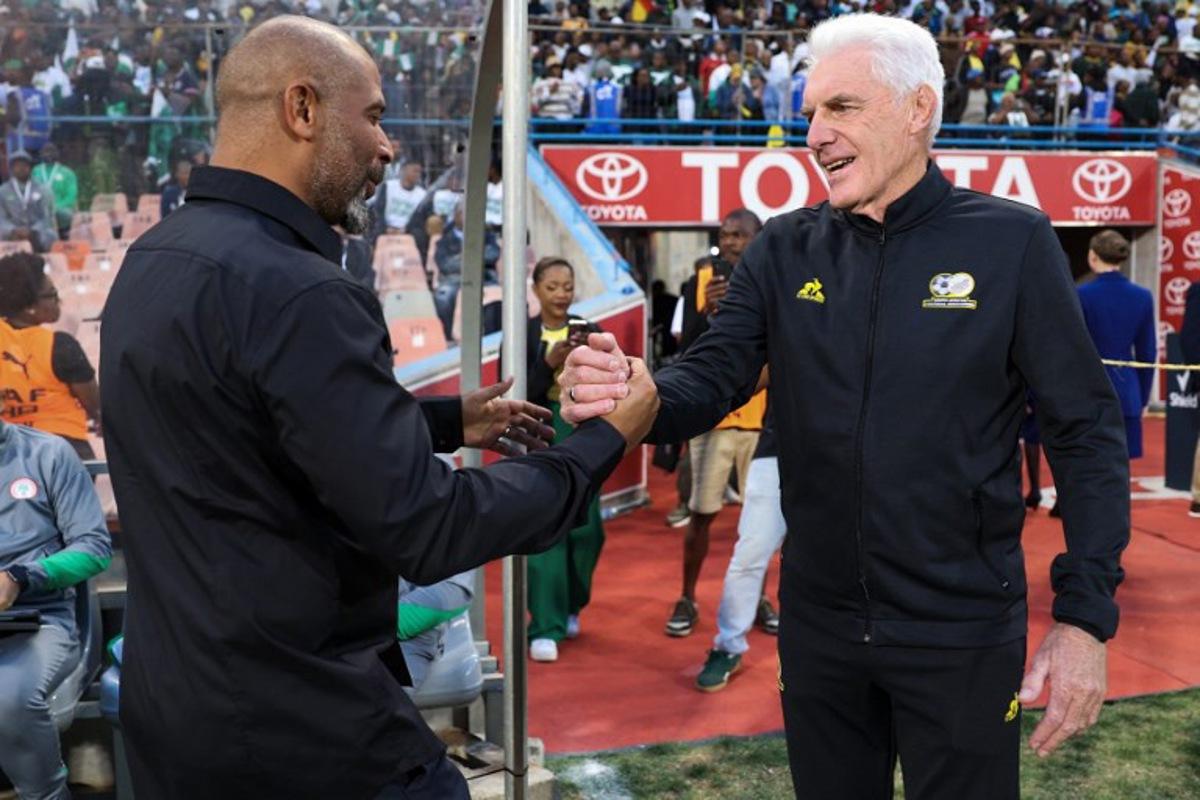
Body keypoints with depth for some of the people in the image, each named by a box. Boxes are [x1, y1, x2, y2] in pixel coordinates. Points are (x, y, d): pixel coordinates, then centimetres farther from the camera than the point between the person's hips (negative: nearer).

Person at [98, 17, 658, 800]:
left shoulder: (157, 259, 5)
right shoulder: (291, 290, -25)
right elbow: (424, 529, -23)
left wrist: (449, 419, 17)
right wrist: (605, 441, -11)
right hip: (297, 734, -9)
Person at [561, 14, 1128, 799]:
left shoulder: (1011, 241, -9)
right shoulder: (785, 249, 2)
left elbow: (1086, 433, -9)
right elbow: (712, 377, -6)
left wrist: (1086, 614, -14)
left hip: (962, 630, -3)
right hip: (818, 623, 4)